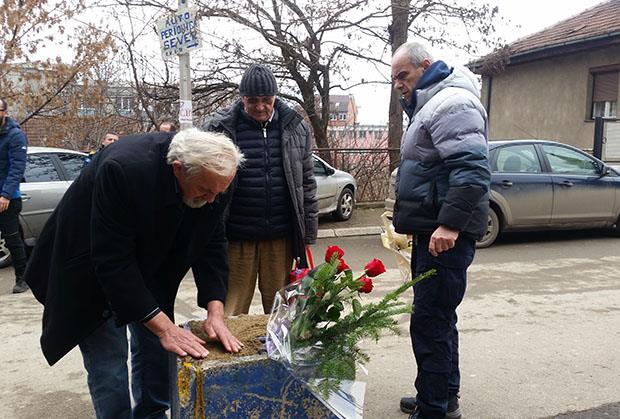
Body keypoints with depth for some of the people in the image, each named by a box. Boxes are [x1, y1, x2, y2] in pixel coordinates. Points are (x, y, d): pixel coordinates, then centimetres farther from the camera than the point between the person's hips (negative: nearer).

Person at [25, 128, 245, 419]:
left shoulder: (213, 180, -20)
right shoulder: (123, 169, -38)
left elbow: (212, 245, -11)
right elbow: (112, 261, -36)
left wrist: (215, 311, -23)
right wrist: (163, 326, -34)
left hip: (147, 271, 5)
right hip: (92, 273, -5)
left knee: (155, 349, 10)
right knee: (108, 364, -5)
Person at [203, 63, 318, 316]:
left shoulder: (296, 127, 6)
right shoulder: (218, 129, -2)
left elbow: (306, 182, 10)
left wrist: (308, 233, 8)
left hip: (281, 238, 2)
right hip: (236, 238, -2)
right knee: (231, 314, 5)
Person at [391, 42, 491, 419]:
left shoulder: (451, 103, -13)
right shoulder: (430, 104, 20)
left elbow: (472, 168, -25)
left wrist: (450, 225, -29)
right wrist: (408, 219, 26)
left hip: (445, 235, -11)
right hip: (432, 231, 11)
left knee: (430, 323, -6)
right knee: (438, 319, 18)